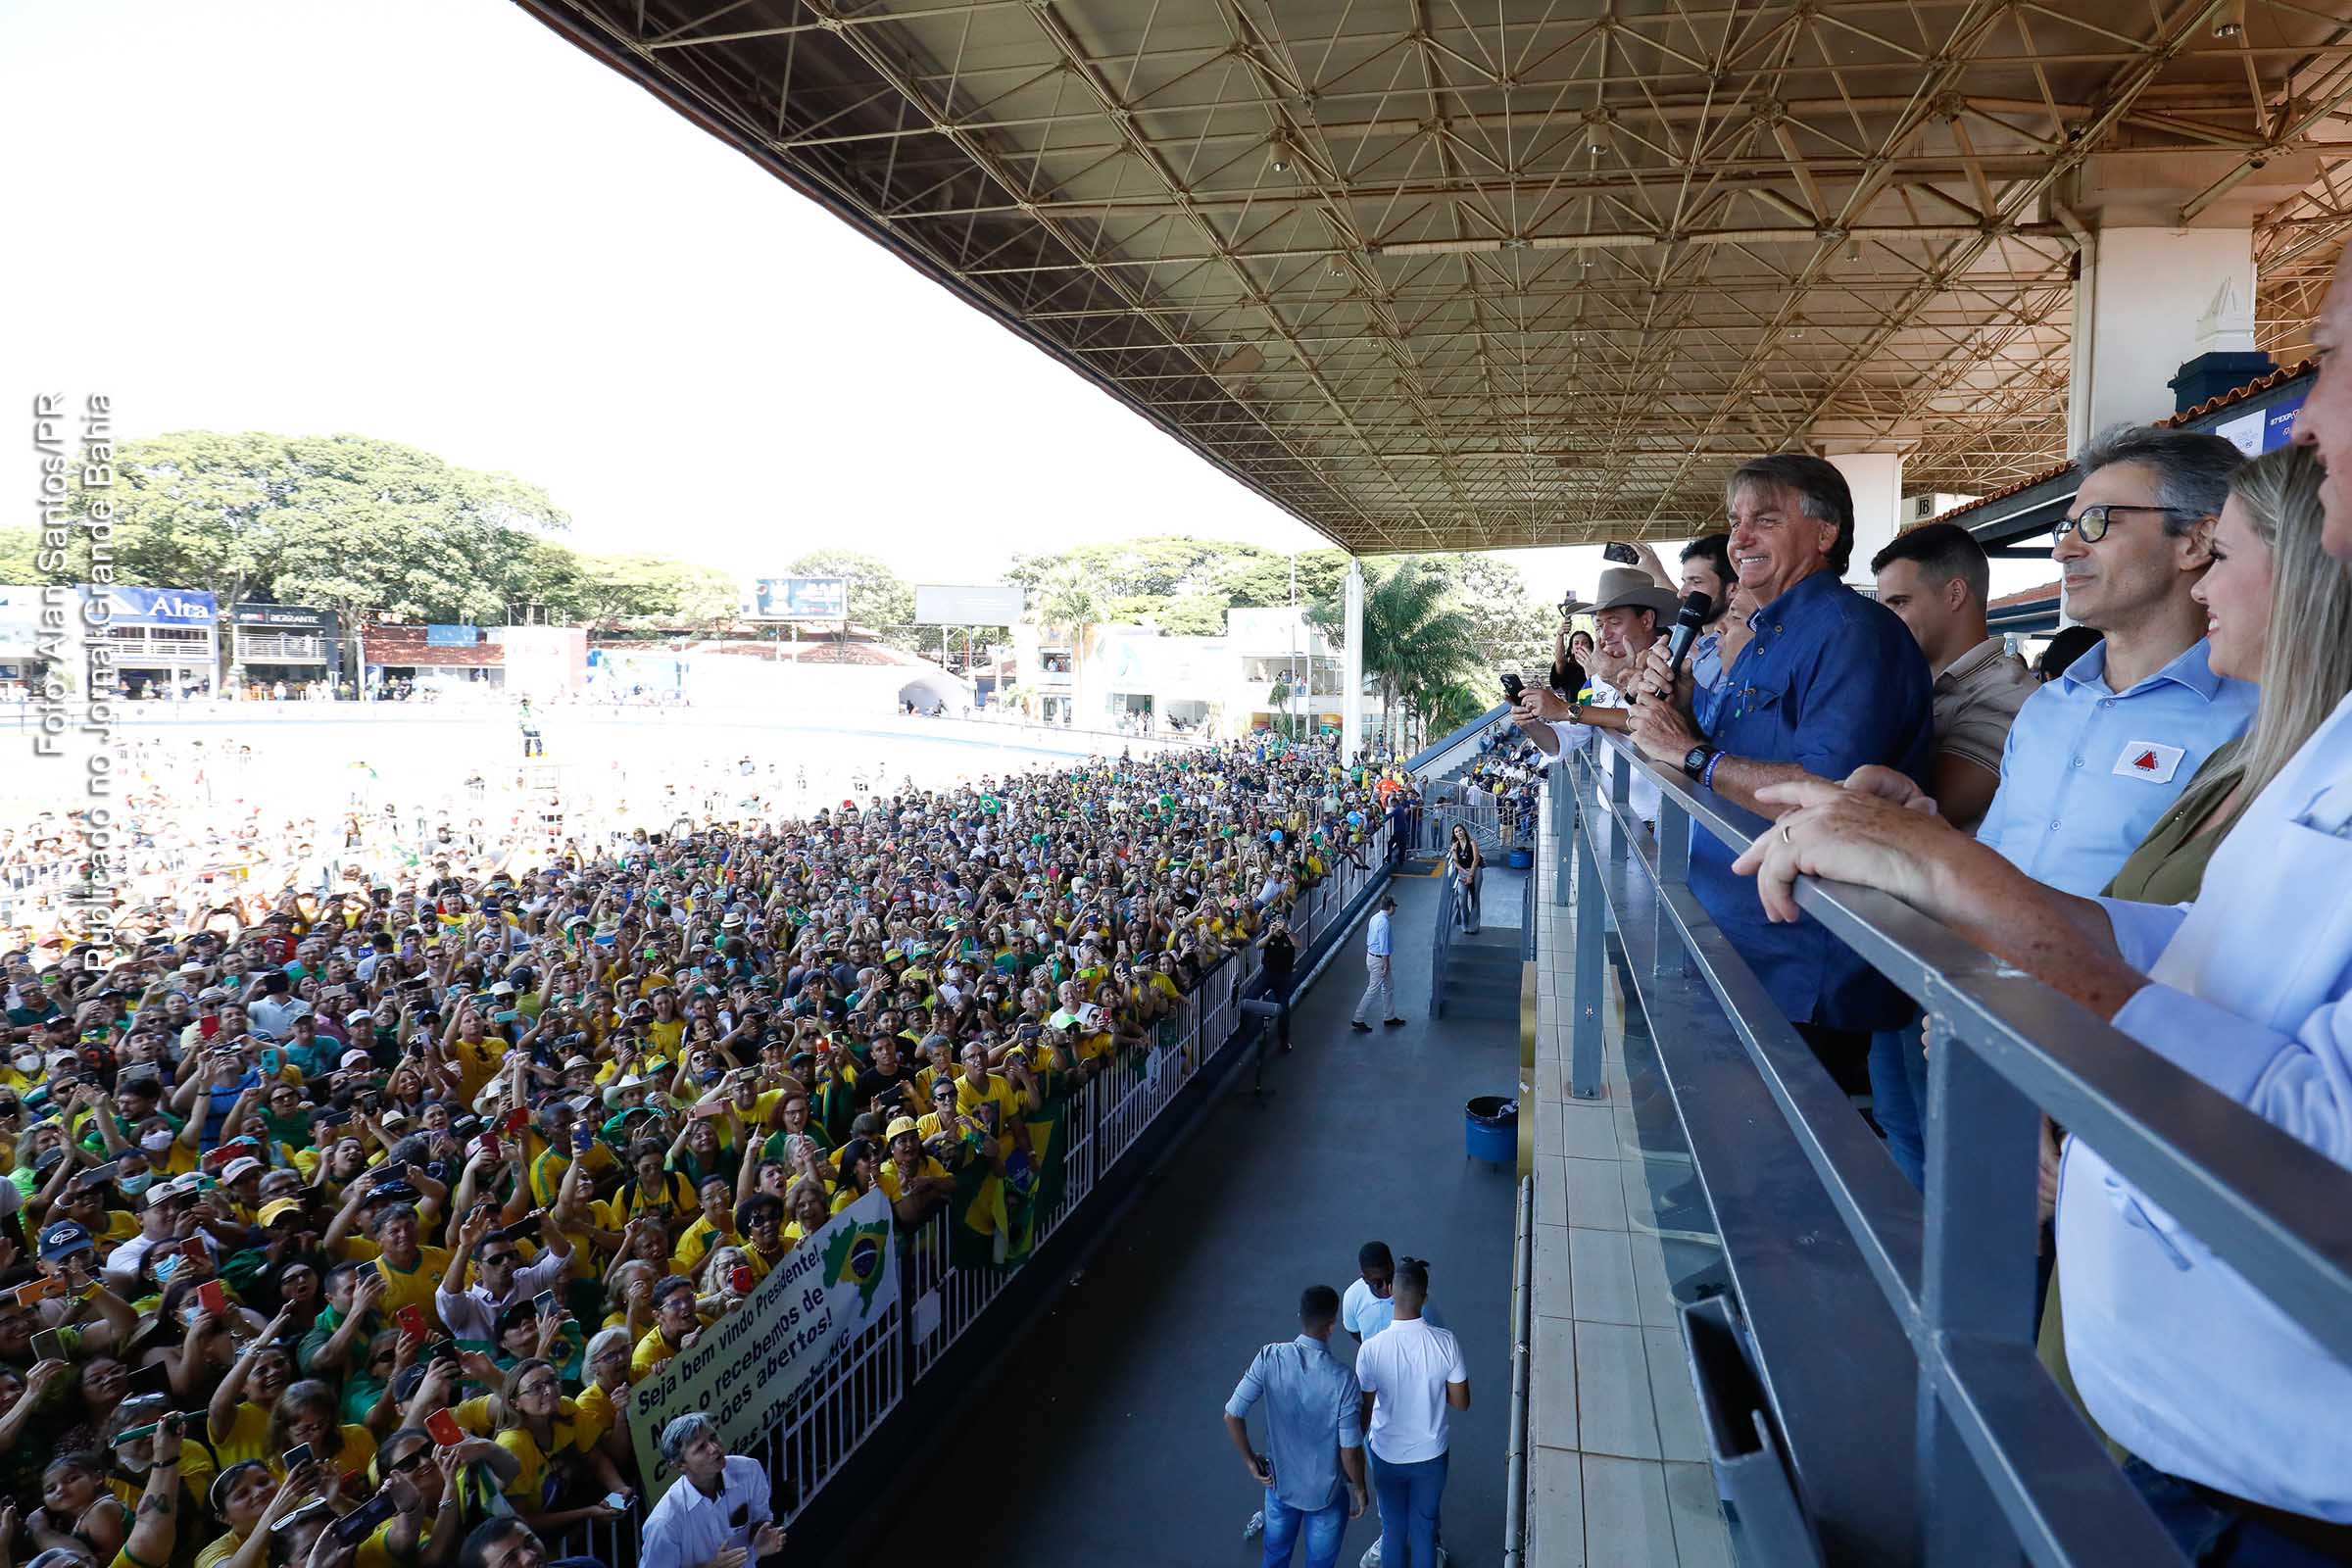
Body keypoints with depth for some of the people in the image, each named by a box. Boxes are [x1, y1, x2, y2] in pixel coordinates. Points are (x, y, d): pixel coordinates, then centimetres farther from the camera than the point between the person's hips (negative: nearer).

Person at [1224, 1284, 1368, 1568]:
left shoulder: (1269, 1358, -21)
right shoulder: (1343, 1379, -29)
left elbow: (1232, 1416, -16)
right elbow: (1350, 1451, -21)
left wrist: (1250, 1460, 0)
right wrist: (1359, 1489, -2)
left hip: (1279, 1482, 3)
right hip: (1326, 1492, -3)